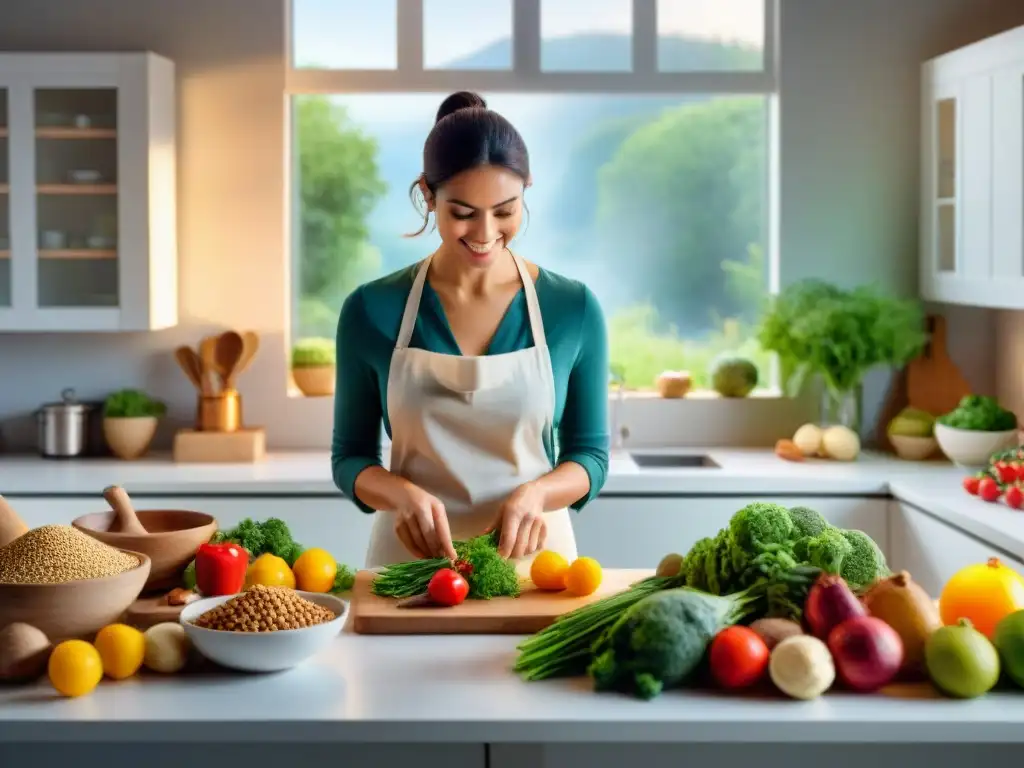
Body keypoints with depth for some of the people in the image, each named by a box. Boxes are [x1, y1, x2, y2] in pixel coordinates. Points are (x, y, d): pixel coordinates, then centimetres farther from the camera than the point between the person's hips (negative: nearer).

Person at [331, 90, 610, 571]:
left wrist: (535, 493, -16)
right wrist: (403, 493, -16)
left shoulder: (575, 309, -2)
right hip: (408, 560, 0)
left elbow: (589, 455, 5)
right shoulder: (371, 311, -2)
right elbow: (350, 458, 5)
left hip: (532, 555, 0)